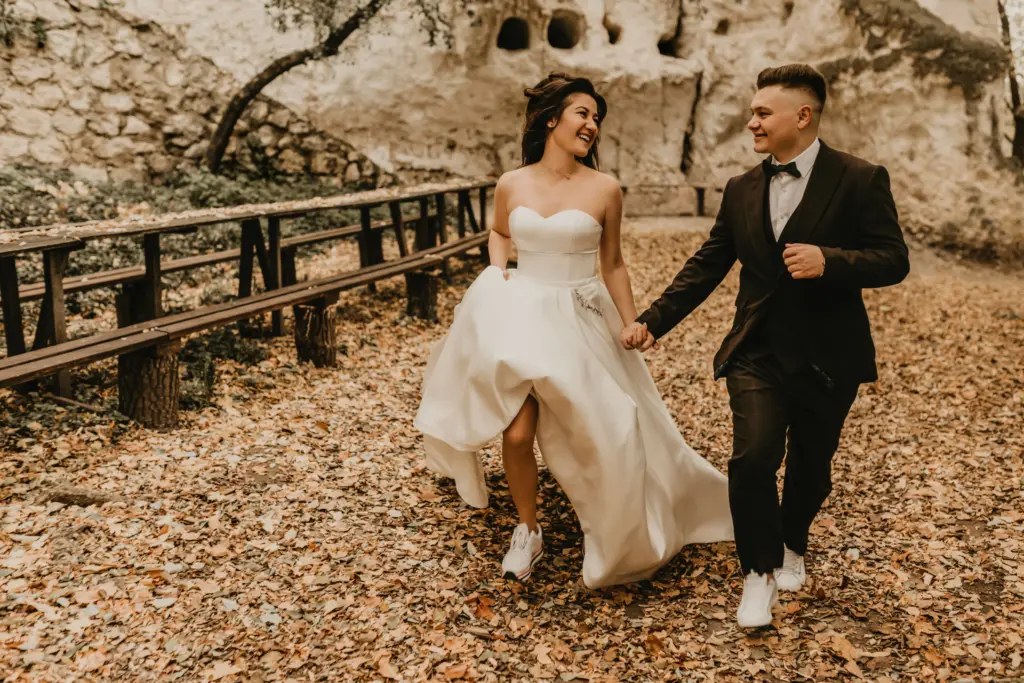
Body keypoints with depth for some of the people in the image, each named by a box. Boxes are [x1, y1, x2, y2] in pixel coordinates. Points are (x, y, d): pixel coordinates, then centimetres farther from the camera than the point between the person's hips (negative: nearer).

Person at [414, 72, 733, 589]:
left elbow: (612, 265, 5)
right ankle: (527, 531, 19)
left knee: (599, 434, 2)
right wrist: (496, 268, 2)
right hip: (520, 314, 1)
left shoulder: (604, 189, -4)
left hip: (580, 320, -1)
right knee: (516, 432, -7)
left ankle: (610, 533, 33)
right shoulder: (511, 185, 1)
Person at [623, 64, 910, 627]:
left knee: (810, 468, 14)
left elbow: (894, 260, -9)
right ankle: (760, 572, 7)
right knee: (753, 457, -15)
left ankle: (792, 546, 45)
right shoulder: (742, 190, 5)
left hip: (826, 358, -1)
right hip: (757, 353, 2)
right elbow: (706, 266, 6)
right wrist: (653, 320, -2)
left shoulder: (860, 180, -7)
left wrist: (830, 260, -27)